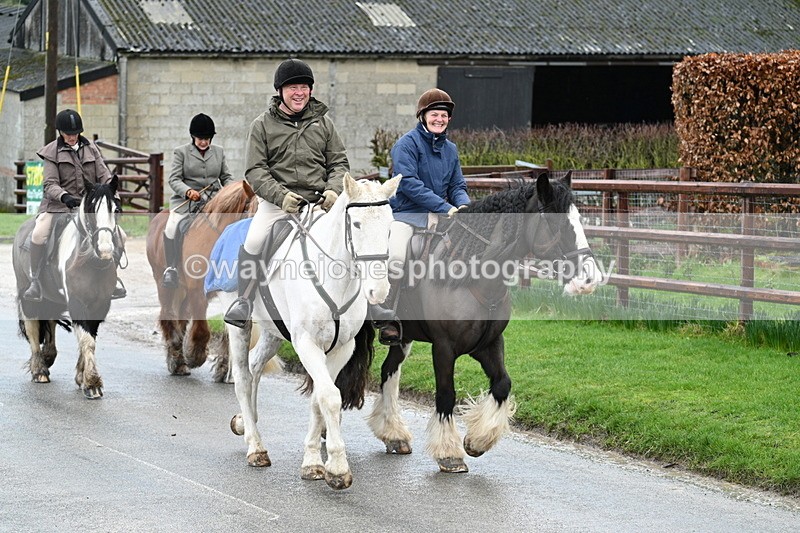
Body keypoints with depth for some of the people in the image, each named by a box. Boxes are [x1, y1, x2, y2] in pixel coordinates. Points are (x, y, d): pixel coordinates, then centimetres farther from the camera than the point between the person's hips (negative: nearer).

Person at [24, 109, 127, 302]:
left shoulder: (91, 148, 10)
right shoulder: (52, 152, -1)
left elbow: (104, 176, 7)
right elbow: (50, 184, -9)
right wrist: (65, 197, -30)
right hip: (58, 204, -4)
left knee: (119, 235, -7)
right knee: (38, 235, -29)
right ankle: (35, 281, -12)